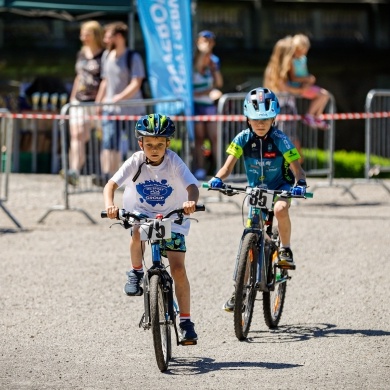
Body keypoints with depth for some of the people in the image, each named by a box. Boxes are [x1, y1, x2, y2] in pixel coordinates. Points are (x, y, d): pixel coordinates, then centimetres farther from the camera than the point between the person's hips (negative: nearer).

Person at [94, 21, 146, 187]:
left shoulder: (134, 58, -10)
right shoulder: (107, 56, 9)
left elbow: (136, 84, -18)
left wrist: (119, 98, -29)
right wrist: (98, 102, 14)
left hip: (132, 109, -5)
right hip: (110, 108, 5)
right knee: (109, 143, -8)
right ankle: (106, 175, -14)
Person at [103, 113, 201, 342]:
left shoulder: (174, 162, -19)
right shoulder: (135, 162, -16)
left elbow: (192, 185, -31)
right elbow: (111, 184, -23)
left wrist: (191, 201, -54)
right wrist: (110, 205, -44)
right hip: (140, 212, 1)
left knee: (178, 269, -10)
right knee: (138, 232, -36)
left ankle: (186, 321, -1)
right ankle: (137, 272, -9)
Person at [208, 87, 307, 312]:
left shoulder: (280, 140, -19)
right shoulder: (243, 139, -12)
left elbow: (297, 169, -21)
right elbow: (228, 166, -17)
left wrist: (300, 184, -42)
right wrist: (218, 179, -38)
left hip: (280, 187, -3)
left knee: (280, 209, -38)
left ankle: (286, 250, -13)